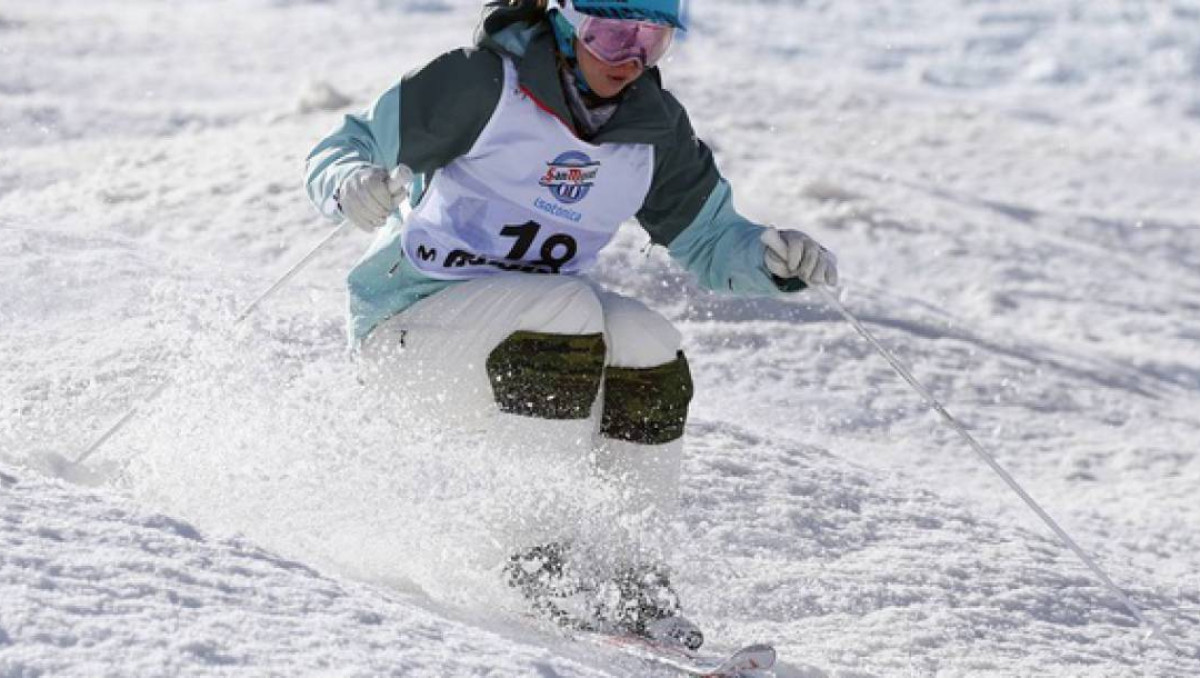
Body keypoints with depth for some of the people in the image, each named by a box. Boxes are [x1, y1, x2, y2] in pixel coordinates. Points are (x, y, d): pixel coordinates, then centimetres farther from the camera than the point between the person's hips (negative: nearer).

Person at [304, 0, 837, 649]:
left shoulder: (655, 126, 2)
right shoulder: (484, 82, -14)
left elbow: (709, 238, 11)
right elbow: (344, 148, -8)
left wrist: (771, 255, -11)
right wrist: (354, 184, -32)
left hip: (520, 323, 5)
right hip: (410, 313, -5)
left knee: (649, 346, -22)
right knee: (570, 309, -31)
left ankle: (633, 577, -15)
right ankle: (536, 551, -27)